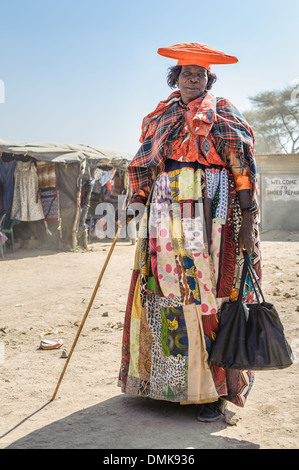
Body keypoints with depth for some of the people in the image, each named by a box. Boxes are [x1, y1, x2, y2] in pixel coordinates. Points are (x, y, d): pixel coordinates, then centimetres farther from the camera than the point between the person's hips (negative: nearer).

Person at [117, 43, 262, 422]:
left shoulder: (222, 115, 5)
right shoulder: (159, 118, 19)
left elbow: (243, 169, -2)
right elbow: (145, 165, 25)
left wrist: (247, 219, -11)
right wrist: (138, 200, 11)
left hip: (209, 217, -4)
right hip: (165, 218, 5)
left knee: (207, 296, -7)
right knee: (160, 293, 4)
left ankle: (214, 390, 1)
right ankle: (161, 377, 17)